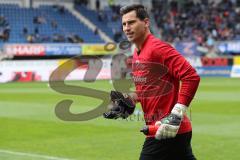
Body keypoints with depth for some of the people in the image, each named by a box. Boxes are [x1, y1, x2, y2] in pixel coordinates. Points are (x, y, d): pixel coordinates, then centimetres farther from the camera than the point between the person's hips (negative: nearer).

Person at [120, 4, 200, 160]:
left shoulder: (158, 48, -15)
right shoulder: (137, 53, 13)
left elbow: (191, 77, -22)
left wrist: (176, 115, -24)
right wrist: (130, 98, 9)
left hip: (168, 131, -9)